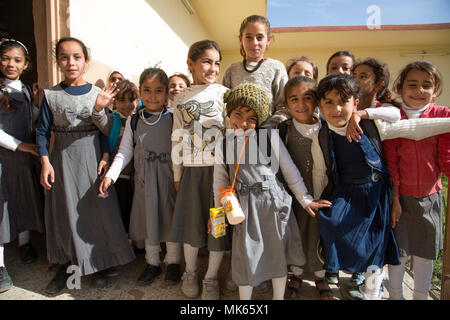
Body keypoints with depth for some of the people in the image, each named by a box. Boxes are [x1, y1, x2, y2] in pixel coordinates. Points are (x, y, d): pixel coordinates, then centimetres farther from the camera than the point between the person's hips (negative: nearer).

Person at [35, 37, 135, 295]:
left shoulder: (99, 94, 0)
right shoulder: (51, 95, 1)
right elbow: (43, 132, 2)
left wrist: (105, 157, -8)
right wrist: (45, 162, -6)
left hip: (91, 157, 0)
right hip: (63, 159, 1)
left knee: (98, 209, 3)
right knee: (65, 211, 9)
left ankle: (100, 264, 22)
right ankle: (66, 264, 28)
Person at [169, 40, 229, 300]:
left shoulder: (223, 93, 1)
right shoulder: (182, 99, 9)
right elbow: (177, 138, 10)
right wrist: (177, 174, 10)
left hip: (218, 167, -2)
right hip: (191, 169, 3)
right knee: (191, 222, 12)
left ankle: (211, 278, 26)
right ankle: (190, 272, 35)